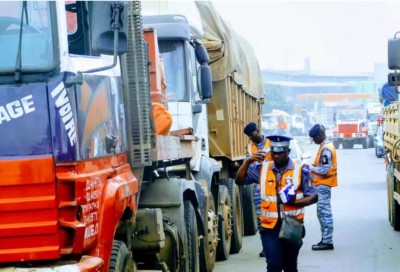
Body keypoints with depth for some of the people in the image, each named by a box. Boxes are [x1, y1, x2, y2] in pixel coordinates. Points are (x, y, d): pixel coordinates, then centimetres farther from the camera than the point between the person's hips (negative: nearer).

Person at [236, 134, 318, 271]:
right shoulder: (262, 169, 2)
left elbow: (313, 197, -3)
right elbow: (240, 181, 1)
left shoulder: (300, 170, -4)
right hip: (270, 227, 0)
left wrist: (294, 202, -20)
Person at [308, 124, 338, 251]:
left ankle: (327, 241, -5)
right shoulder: (326, 145, 13)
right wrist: (313, 167, 6)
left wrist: (310, 167, -12)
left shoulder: (326, 149, -18)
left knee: (324, 212, -7)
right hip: (322, 184, 10)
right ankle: (326, 239, 19)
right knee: (323, 212, 13)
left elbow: (324, 169, -22)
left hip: (323, 184, -10)